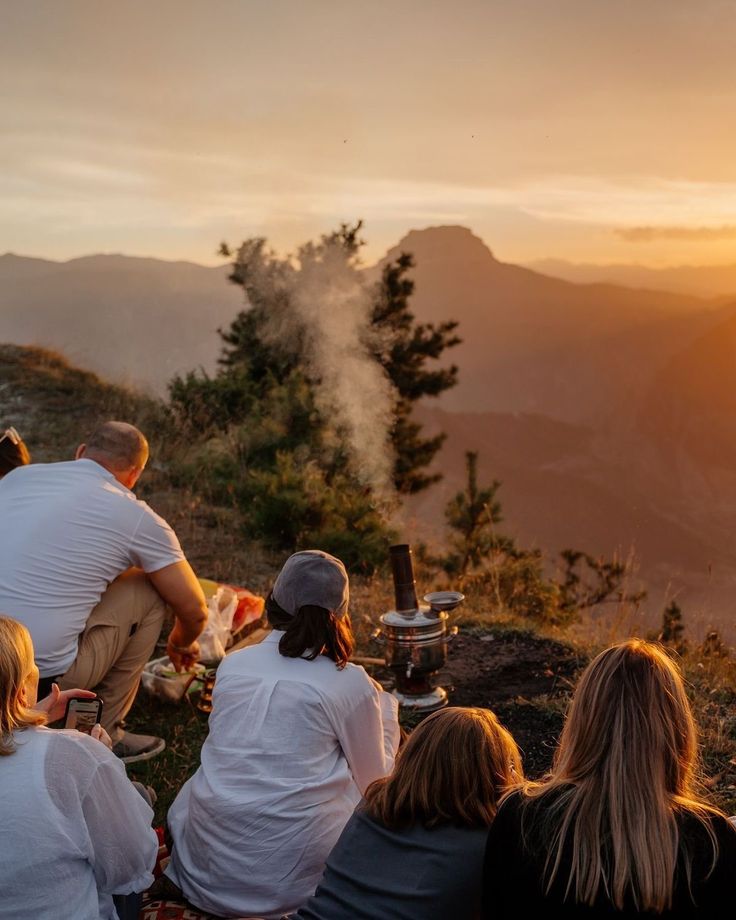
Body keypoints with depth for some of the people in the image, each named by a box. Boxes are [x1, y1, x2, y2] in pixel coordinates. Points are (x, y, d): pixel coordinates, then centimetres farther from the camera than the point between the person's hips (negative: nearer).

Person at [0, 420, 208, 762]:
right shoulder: (136, 517, -1)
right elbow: (194, 610, 8)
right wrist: (180, 644, 32)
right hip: (45, 675, -5)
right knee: (150, 591, 12)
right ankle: (103, 734, 18)